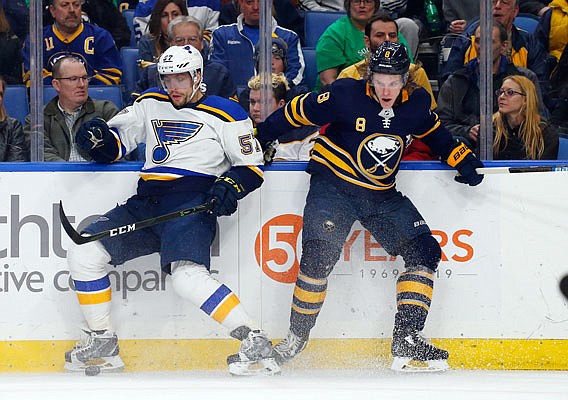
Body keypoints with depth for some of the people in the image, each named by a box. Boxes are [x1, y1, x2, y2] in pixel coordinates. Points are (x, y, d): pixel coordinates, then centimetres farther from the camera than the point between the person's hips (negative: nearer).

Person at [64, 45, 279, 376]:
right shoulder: (150, 106, 19)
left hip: (192, 203, -7)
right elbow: (115, 145, 22)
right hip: (147, 204, 7)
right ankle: (103, 344, 8)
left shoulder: (224, 113, 3)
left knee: (187, 276, -31)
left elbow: (253, 165, 3)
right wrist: (99, 139, -2)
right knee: (83, 254, -3)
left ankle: (256, 344, -28)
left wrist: (231, 185, -18)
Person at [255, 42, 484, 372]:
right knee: (318, 256, -20)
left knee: (424, 252, -6)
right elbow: (298, 112, -8)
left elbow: (435, 133, 17)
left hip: (382, 196, 5)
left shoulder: (417, 103, -4)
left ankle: (407, 339, -4)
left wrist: (464, 161, 11)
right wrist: (260, 137, -4)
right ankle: (296, 338, -4)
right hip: (333, 186, -5)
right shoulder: (346, 96, -18)